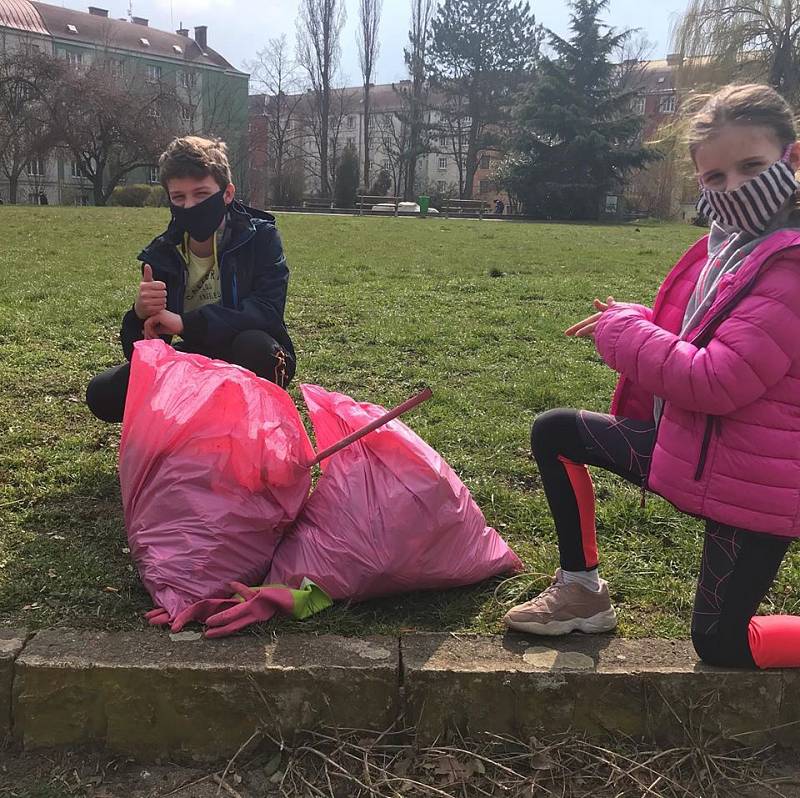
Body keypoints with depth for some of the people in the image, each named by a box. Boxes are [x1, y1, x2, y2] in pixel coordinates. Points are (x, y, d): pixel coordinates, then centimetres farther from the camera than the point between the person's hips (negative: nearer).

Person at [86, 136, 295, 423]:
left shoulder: (259, 236, -14)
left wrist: (186, 323, -35)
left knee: (253, 344, -38)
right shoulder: (161, 254, -5)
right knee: (102, 394, -14)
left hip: (251, 365, -3)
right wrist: (141, 315, -32)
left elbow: (267, 310, -29)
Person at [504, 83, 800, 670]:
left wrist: (622, 331, -16)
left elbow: (715, 381, -29)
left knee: (720, 646, -2)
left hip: (749, 486, -9)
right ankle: (582, 591, 20)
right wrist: (630, 323, -3)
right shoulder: (726, 246, 4)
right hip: (685, 444, 9)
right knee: (554, 432, 10)